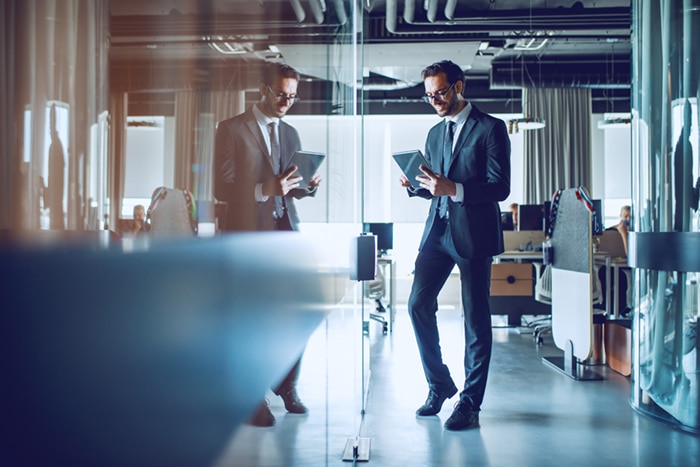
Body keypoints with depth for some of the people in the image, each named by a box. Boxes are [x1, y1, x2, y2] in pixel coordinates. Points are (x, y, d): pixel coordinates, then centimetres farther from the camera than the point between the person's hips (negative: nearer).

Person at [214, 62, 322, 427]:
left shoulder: (290, 133, 18)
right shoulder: (232, 129, -1)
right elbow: (222, 188, -8)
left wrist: (308, 185, -3)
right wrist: (264, 190, -23)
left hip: (286, 232, 5)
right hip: (249, 233, -5)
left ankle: (287, 386, 18)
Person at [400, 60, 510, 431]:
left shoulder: (490, 128, -4)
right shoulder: (435, 134, 17)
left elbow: (500, 187, -12)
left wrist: (454, 189, -24)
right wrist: (415, 186, 0)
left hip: (473, 233, -6)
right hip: (437, 229, 7)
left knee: (475, 317, 1)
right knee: (418, 304, 1)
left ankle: (470, 401, 11)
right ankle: (439, 385, 19)